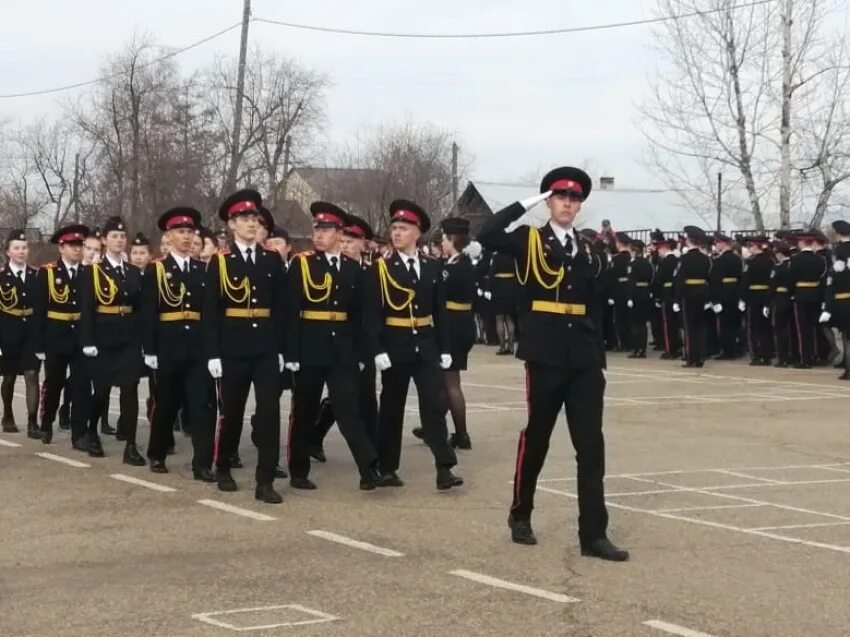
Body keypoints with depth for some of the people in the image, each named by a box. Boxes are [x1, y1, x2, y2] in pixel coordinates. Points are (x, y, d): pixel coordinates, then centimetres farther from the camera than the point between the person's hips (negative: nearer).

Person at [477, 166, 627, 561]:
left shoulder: (585, 249, 13)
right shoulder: (529, 240, 0)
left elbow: (591, 305, 16)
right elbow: (486, 236, -19)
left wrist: (599, 355, 12)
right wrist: (527, 203, -13)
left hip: (583, 359, 4)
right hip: (545, 356, -4)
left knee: (591, 444, -1)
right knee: (536, 438, 8)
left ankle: (593, 533, 0)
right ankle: (521, 515, 27)